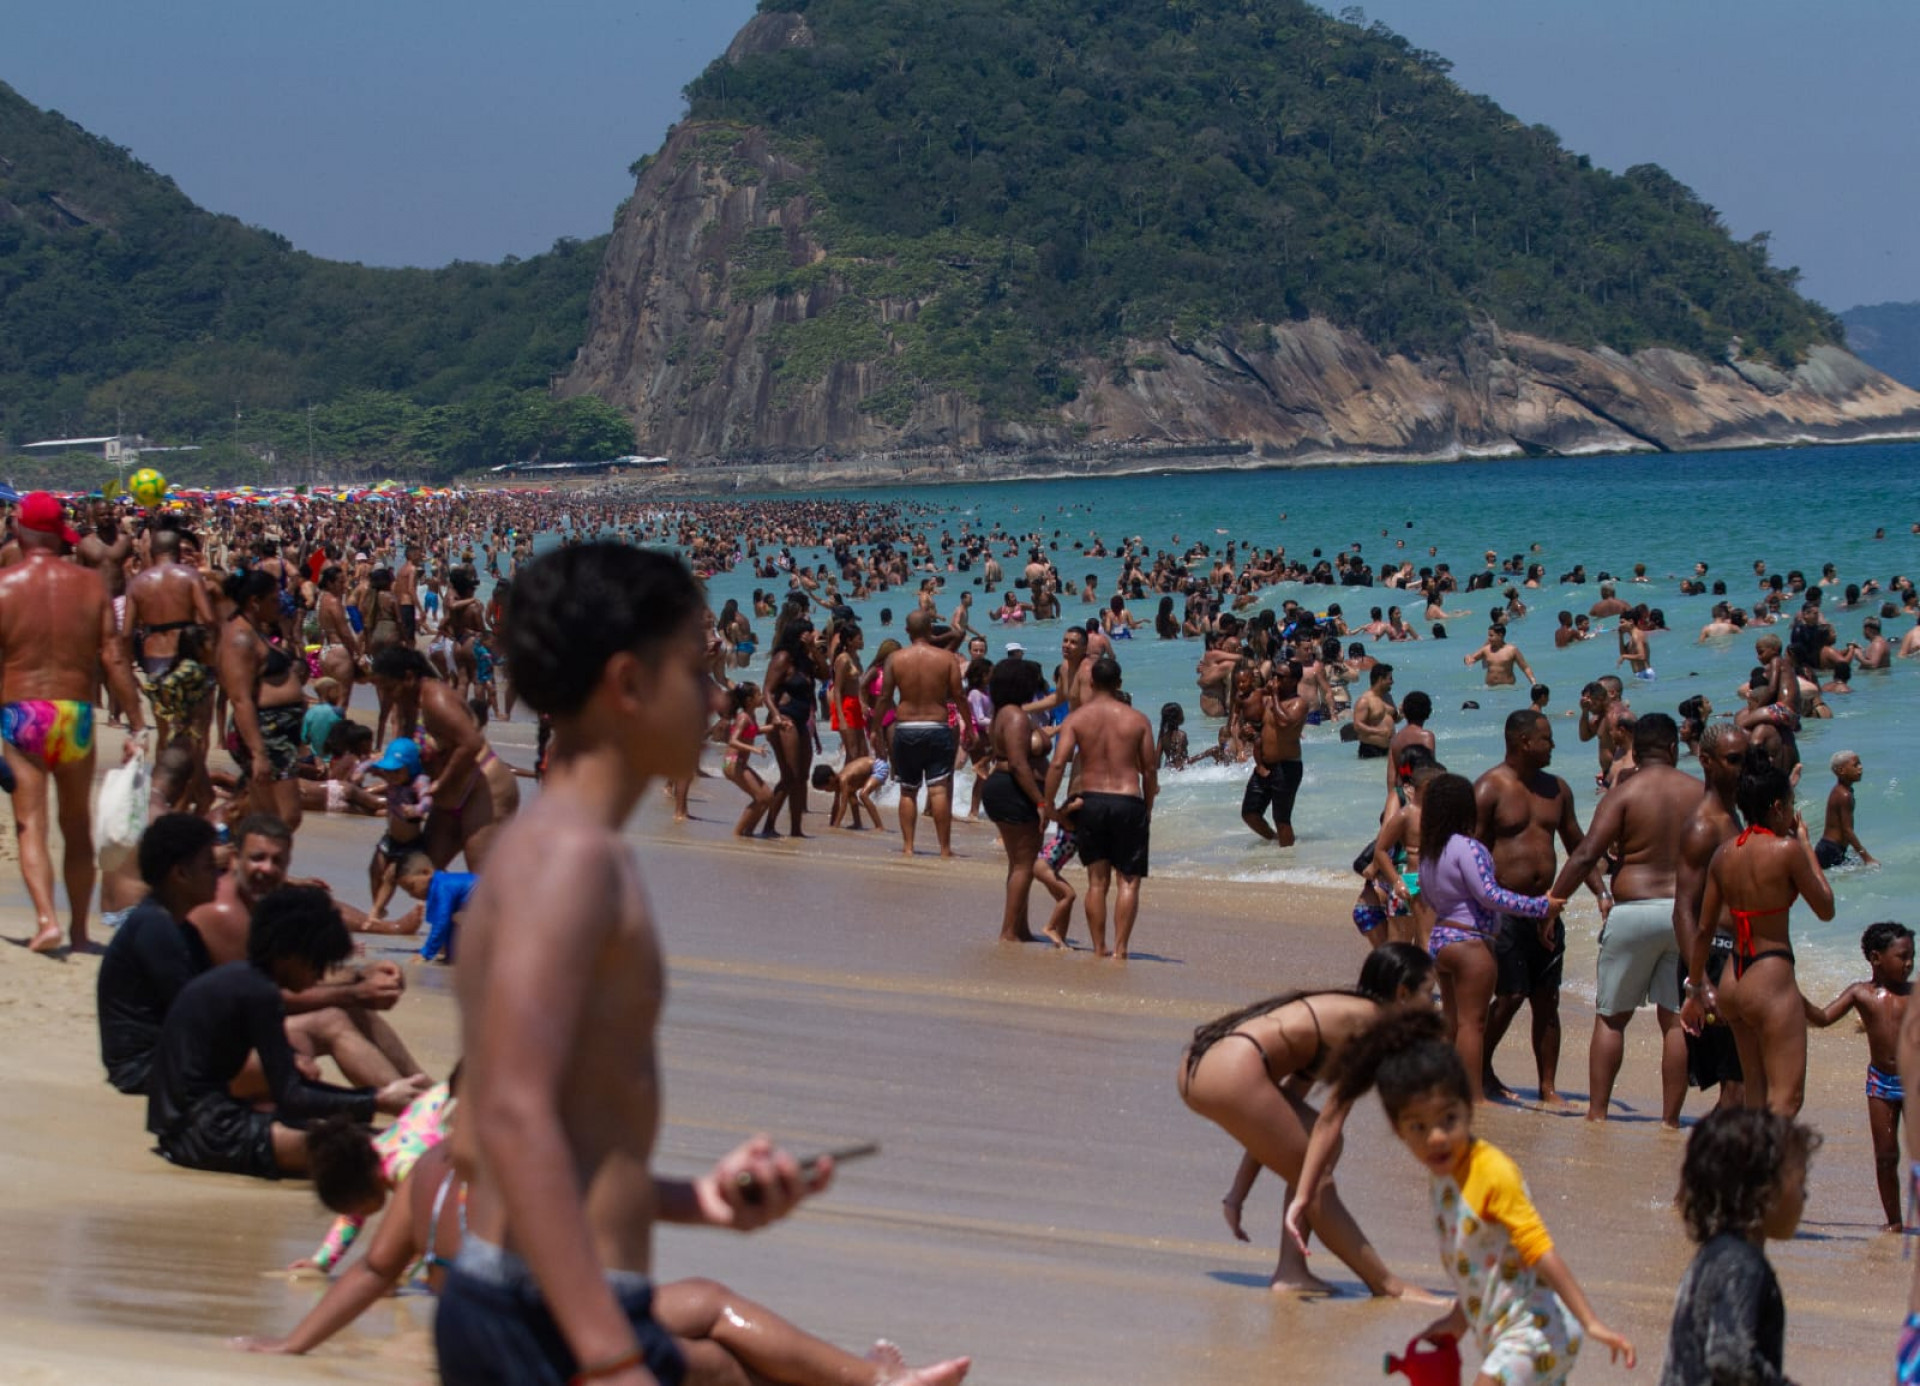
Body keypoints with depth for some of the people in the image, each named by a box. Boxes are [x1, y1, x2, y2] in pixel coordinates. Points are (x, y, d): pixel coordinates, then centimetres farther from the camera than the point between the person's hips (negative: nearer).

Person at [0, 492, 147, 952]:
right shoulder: (89, 584, 1)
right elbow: (114, 659, -1)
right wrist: (136, 725, 3)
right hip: (76, 713, 2)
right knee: (77, 827, 14)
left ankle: (46, 919, -19)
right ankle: (79, 931, 20)